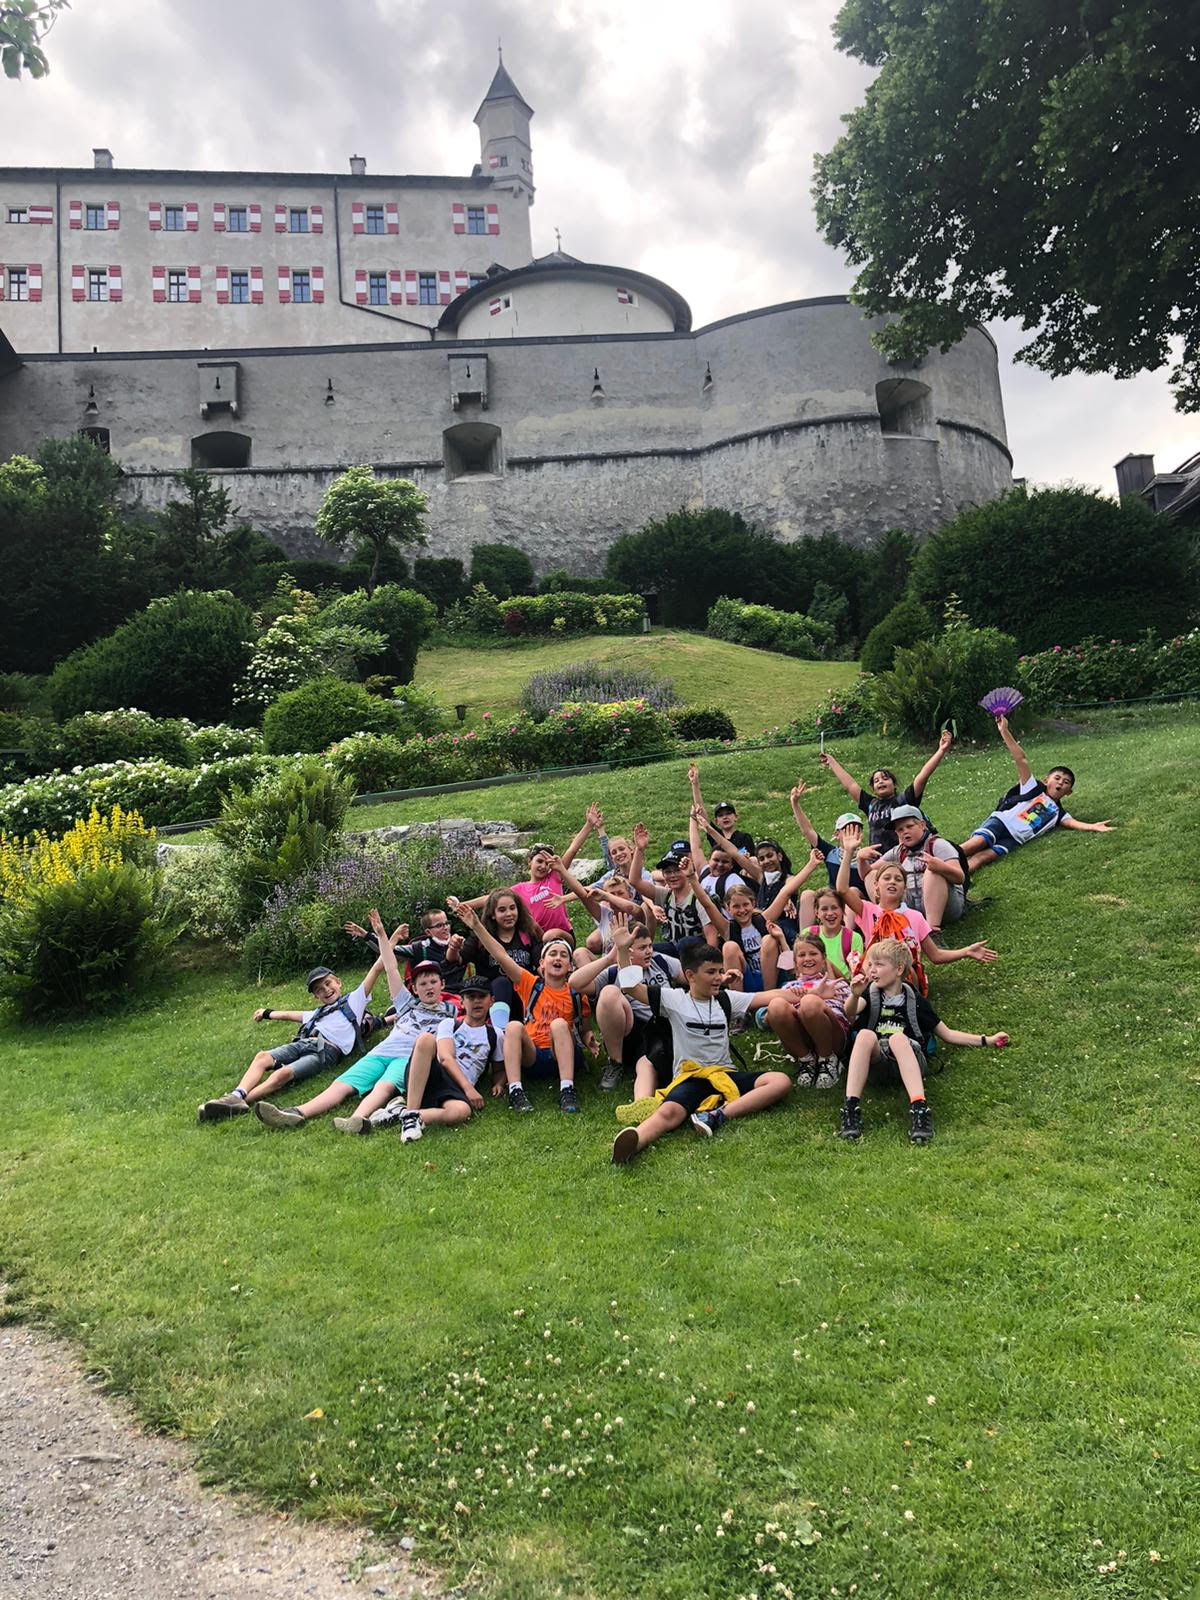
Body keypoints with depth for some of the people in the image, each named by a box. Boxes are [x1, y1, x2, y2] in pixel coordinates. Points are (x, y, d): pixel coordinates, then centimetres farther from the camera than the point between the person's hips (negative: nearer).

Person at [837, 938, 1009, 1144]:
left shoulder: (915, 1000, 16)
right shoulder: (870, 992, 15)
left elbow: (947, 1034, 24)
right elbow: (850, 1013, -8)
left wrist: (986, 1040, 18)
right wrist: (855, 996, -30)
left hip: (907, 1056, -1)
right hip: (874, 1058, 1)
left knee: (898, 1038, -34)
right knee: (865, 1034, -32)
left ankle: (919, 1108, -47)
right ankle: (850, 1106, -43)